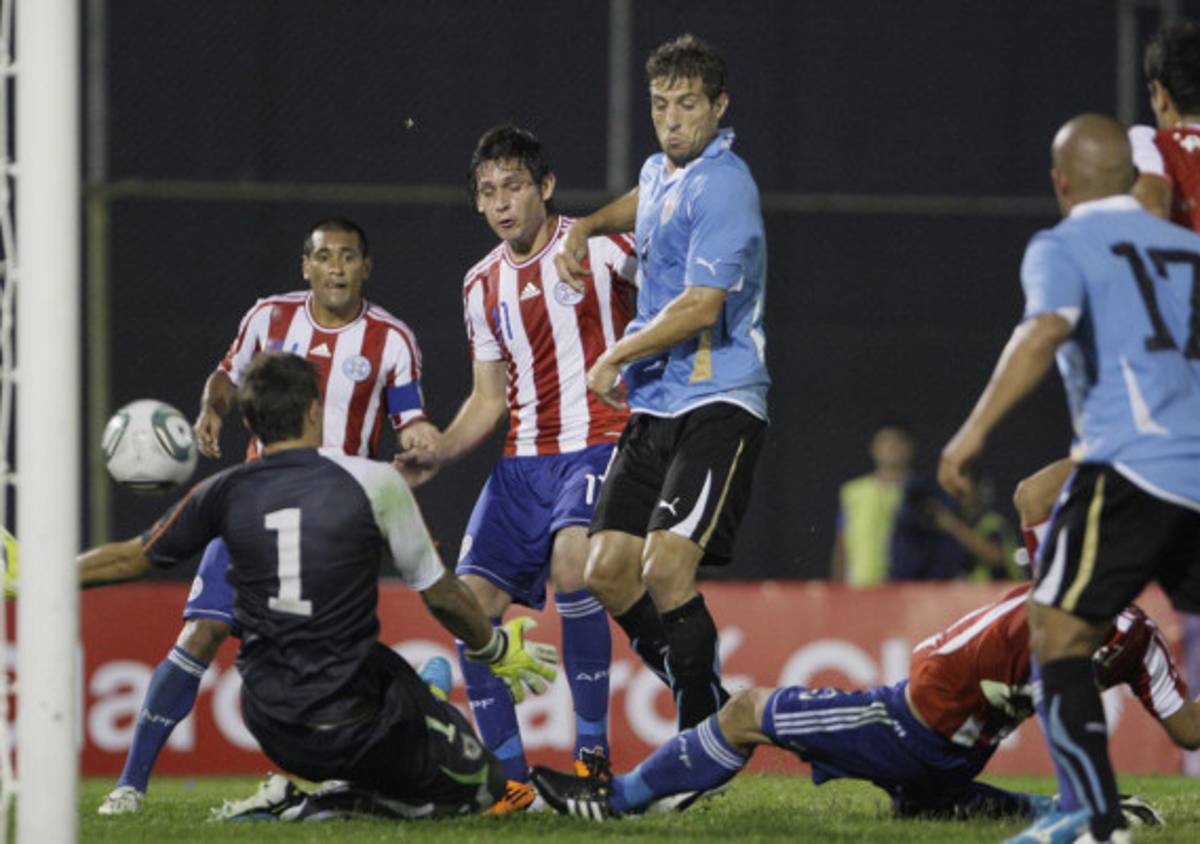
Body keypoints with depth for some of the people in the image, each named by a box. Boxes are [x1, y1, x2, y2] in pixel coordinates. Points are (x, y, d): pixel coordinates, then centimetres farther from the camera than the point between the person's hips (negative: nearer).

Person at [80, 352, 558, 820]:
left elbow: (130, 559, 14)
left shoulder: (223, 493, -1)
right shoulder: (374, 482, -9)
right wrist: (495, 650, 21)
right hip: (353, 727, -5)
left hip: (271, 729, 5)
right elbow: (440, 596, 2)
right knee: (483, 786, 15)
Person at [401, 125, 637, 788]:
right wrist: (432, 456, 3)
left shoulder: (600, 245, -4)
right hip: (523, 460, 6)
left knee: (571, 563, -32)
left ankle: (592, 751, -20)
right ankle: (508, 777, 3)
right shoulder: (483, 285, 13)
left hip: (598, 445, -6)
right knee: (471, 602, -6)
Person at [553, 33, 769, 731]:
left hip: (717, 406, -9)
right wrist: (584, 230, 22)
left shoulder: (722, 187, -15)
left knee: (666, 568, -22)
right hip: (654, 406, 9)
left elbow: (701, 307, -22)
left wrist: (613, 358, -11)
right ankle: (711, 711, 16)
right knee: (607, 573, 4)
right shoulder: (662, 171, 14)